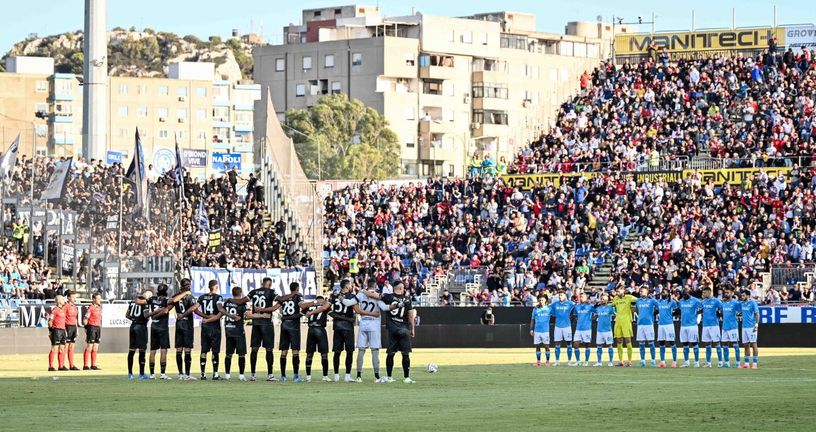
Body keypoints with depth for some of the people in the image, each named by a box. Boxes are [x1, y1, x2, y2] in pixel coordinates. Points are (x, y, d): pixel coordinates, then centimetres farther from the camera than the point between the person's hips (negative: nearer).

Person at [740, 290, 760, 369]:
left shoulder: (752, 303, -7)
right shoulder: (742, 304, 12)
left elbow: (757, 314, -10)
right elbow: (739, 312, 23)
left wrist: (756, 325, -17)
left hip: (751, 327, -7)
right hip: (744, 326, 7)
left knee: (753, 344, -6)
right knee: (746, 345, 9)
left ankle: (755, 363, -4)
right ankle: (747, 363, 14)